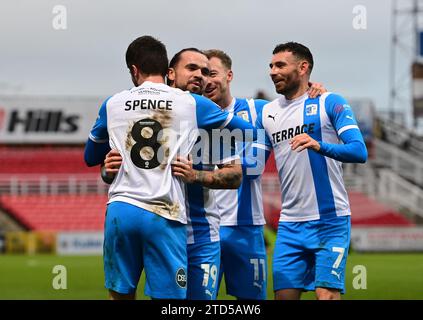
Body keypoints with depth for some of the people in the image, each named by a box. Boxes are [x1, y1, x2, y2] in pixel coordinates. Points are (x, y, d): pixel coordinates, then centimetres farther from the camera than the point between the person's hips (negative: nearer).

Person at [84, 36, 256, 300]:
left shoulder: (112, 104, 11)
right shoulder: (191, 103, 5)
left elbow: (90, 157, 24)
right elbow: (248, 130, 13)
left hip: (121, 210, 2)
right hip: (165, 216, -2)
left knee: (121, 294, 12)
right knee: (169, 298, 0)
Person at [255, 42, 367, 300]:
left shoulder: (330, 102, -3)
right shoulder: (268, 112, 13)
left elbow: (360, 152, -13)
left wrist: (319, 146, -29)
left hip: (330, 221, -5)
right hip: (290, 225, 5)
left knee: (327, 293, -12)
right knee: (284, 293, 2)